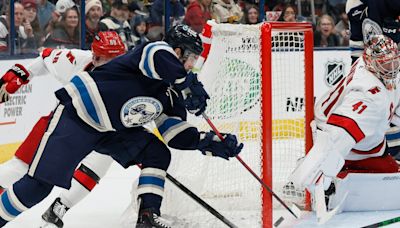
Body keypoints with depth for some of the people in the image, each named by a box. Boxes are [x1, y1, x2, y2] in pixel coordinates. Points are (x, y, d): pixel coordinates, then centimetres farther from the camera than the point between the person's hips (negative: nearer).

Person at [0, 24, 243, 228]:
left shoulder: (172, 95, 10)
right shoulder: (158, 49, -14)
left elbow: (175, 132, 6)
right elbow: (159, 57, -39)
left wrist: (210, 143, -4)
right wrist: (189, 84, -35)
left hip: (112, 129, 9)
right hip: (76, 115, -9)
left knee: (157, 153, -3)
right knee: (39, 184, -12)